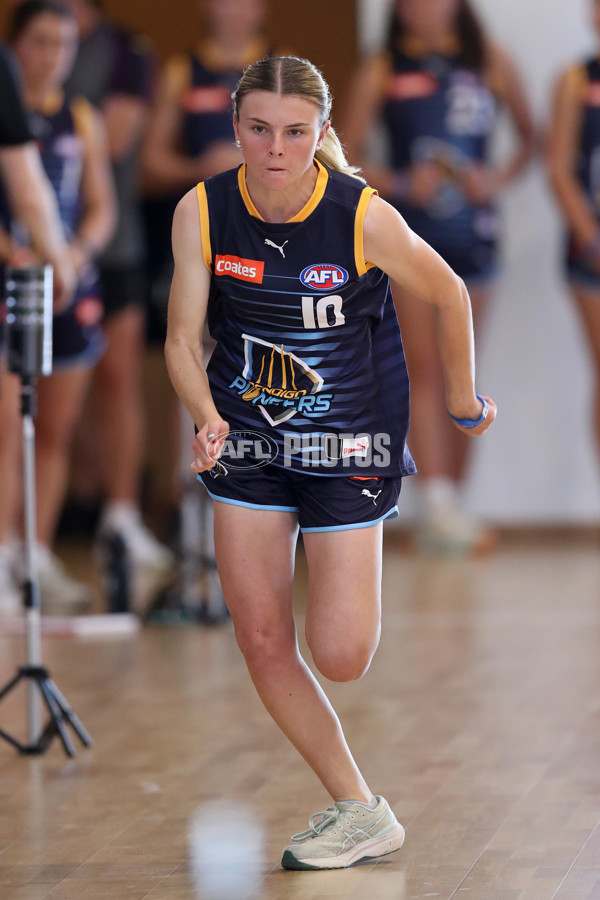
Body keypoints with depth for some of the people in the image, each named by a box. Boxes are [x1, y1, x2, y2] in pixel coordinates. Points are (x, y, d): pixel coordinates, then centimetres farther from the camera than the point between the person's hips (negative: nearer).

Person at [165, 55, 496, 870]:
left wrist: (462, 401, 9)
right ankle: (361, 813, 13)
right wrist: (208, 418, -27)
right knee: (263, 645, -1)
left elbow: (449, 297, -3)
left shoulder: (364, 218, -19)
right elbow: (182, 338, -8)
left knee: (339, 658, -7)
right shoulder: (202, 212, -12)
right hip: (245, 441, 3)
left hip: (348, 445, -3)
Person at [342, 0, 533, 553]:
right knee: (423, 370, -11)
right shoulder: (382, 72, 1)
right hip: (407, 231, -2)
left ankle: (449, 508, 14)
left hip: (472, 231, 2)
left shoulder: (491, 64, 5)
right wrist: (399, 183, -15)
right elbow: (349, 155, 1)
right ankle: (437, 504, -19)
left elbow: (529, 138, 13)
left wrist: (498, 179, -6)